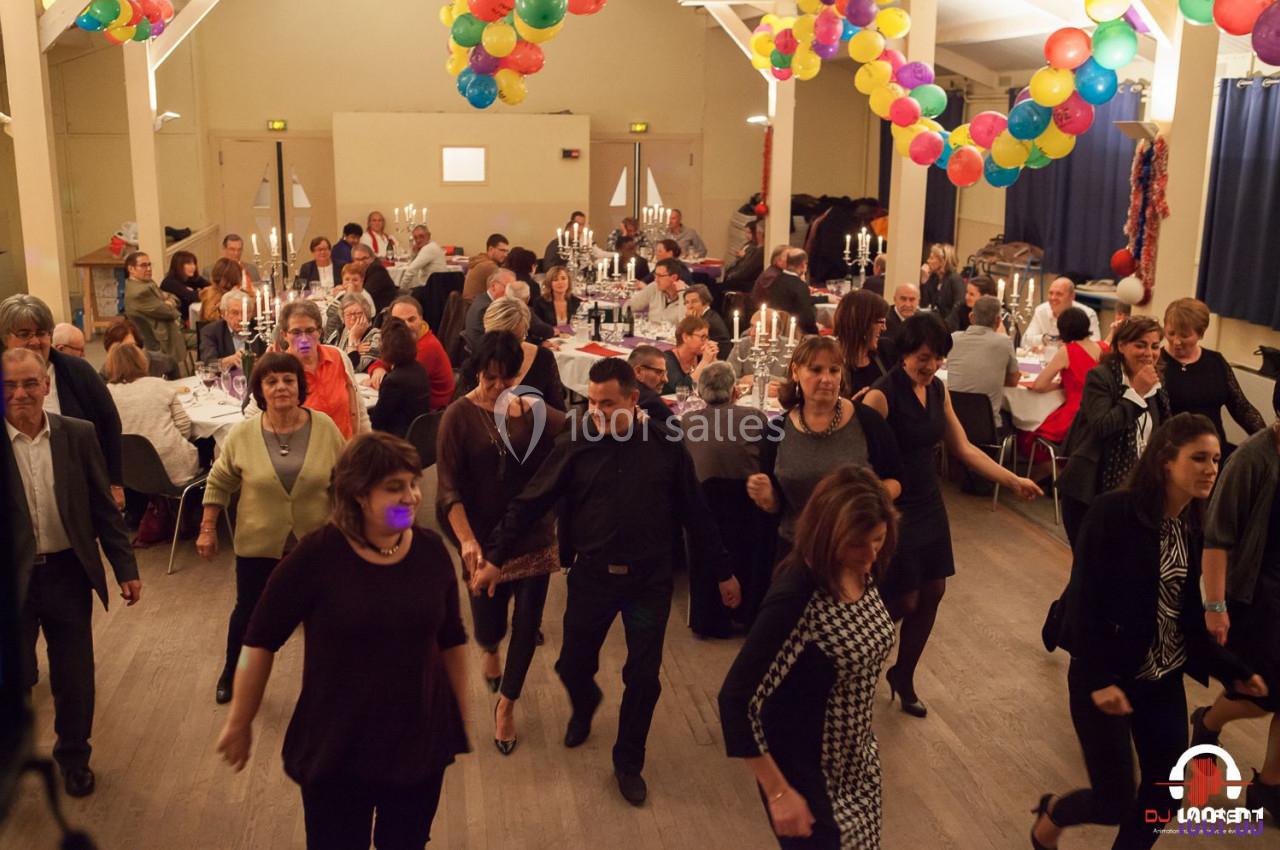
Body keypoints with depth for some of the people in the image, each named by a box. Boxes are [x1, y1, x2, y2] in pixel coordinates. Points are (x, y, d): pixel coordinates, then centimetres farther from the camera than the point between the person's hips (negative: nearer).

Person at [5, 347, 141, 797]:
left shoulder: (78, 435, -4)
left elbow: (103, 507, 2)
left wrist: (125, 568, 2)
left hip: (68, 573, 2)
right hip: (11, 578, -1)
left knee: (74, 677, 13)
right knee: (15, 679, 9)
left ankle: (73, 757, 36)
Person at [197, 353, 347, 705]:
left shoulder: (325, 428, -10)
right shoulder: (242, 434, -10)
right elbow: (219, 482, 2)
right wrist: (207, 529, 2)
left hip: (316, 542, 0)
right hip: (258, 544, 0)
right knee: (249, 610, 17)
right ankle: (232, 673, 41)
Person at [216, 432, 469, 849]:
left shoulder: (431, 551, -6)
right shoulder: (317, 556, -17)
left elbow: (452, 641, 5)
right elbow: (261, 641, -8)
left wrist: (461, 718, 12)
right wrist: (240, 724, -1)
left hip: (422, 740, 3)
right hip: (335, 747, -3)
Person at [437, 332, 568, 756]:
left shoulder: (532, 412, -1)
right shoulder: (460, 415, -8)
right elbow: (448, 487, -14)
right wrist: (467, 541, -24)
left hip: (533, 537, 2)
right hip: (484, 540, -2)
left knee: (526, 626, 5)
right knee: (489, 626, 7)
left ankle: (506, 706, 27)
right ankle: (491, 650, 47)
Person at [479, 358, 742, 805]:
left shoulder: (665, 446, -7)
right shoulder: (576, 443, -9)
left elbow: (695, 513, 1)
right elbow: (530, 503, -5)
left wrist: (722, 572, 6)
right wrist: (495, 558, -7)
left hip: (649, 579, 0)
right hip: (591, 575, 1)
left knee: (643, 677, 4)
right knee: (572, 665, 12)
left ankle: (628, 762, 28)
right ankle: (584, 705, 50)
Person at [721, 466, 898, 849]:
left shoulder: (864, 572, -9)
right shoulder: (795, 597, -30)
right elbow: (736, 699, -29)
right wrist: (779, 792, -24)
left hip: (858, 762, 7)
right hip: (807, 772, -7)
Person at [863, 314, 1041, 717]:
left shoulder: (938, 390, 4)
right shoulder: (882, 395, -18)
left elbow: (964, 449, 11)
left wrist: (1013, 481, 6)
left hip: (929, 505, 7)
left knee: (932, 593, 11)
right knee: (904, 601, -1)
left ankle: (903, 677, 31)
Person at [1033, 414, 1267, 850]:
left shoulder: (1194, 527, 2)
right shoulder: (1114, 512, -18)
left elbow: (1189, 616, 8)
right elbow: (1083, 600, -19)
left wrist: (1233, 671, 1)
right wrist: (1099, 678, -23)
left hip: (1165, 680, 6)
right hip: (1106, 677, -6)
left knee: (1166, 793, 9)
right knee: (1116, 803, 1)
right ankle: (1052, 813, 33)